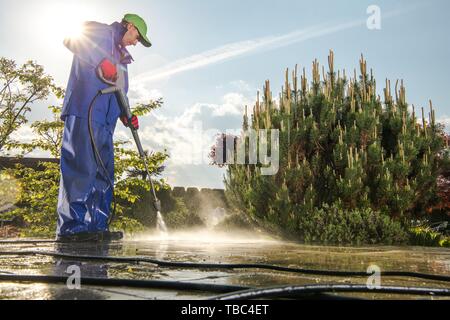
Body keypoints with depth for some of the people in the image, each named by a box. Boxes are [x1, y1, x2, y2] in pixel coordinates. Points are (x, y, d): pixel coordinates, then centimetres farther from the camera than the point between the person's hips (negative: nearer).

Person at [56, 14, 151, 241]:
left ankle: (97, 226, 7)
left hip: (105, 120, 10)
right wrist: (102, 61, -18)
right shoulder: (101, 31, 7)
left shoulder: (120, 57, 31)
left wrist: (125, 115, 13)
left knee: (103, 172, 5)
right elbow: (71, 40, -11)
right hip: (84, 112, -10)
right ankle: (71, 226, -15)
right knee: (81, 167, -15)